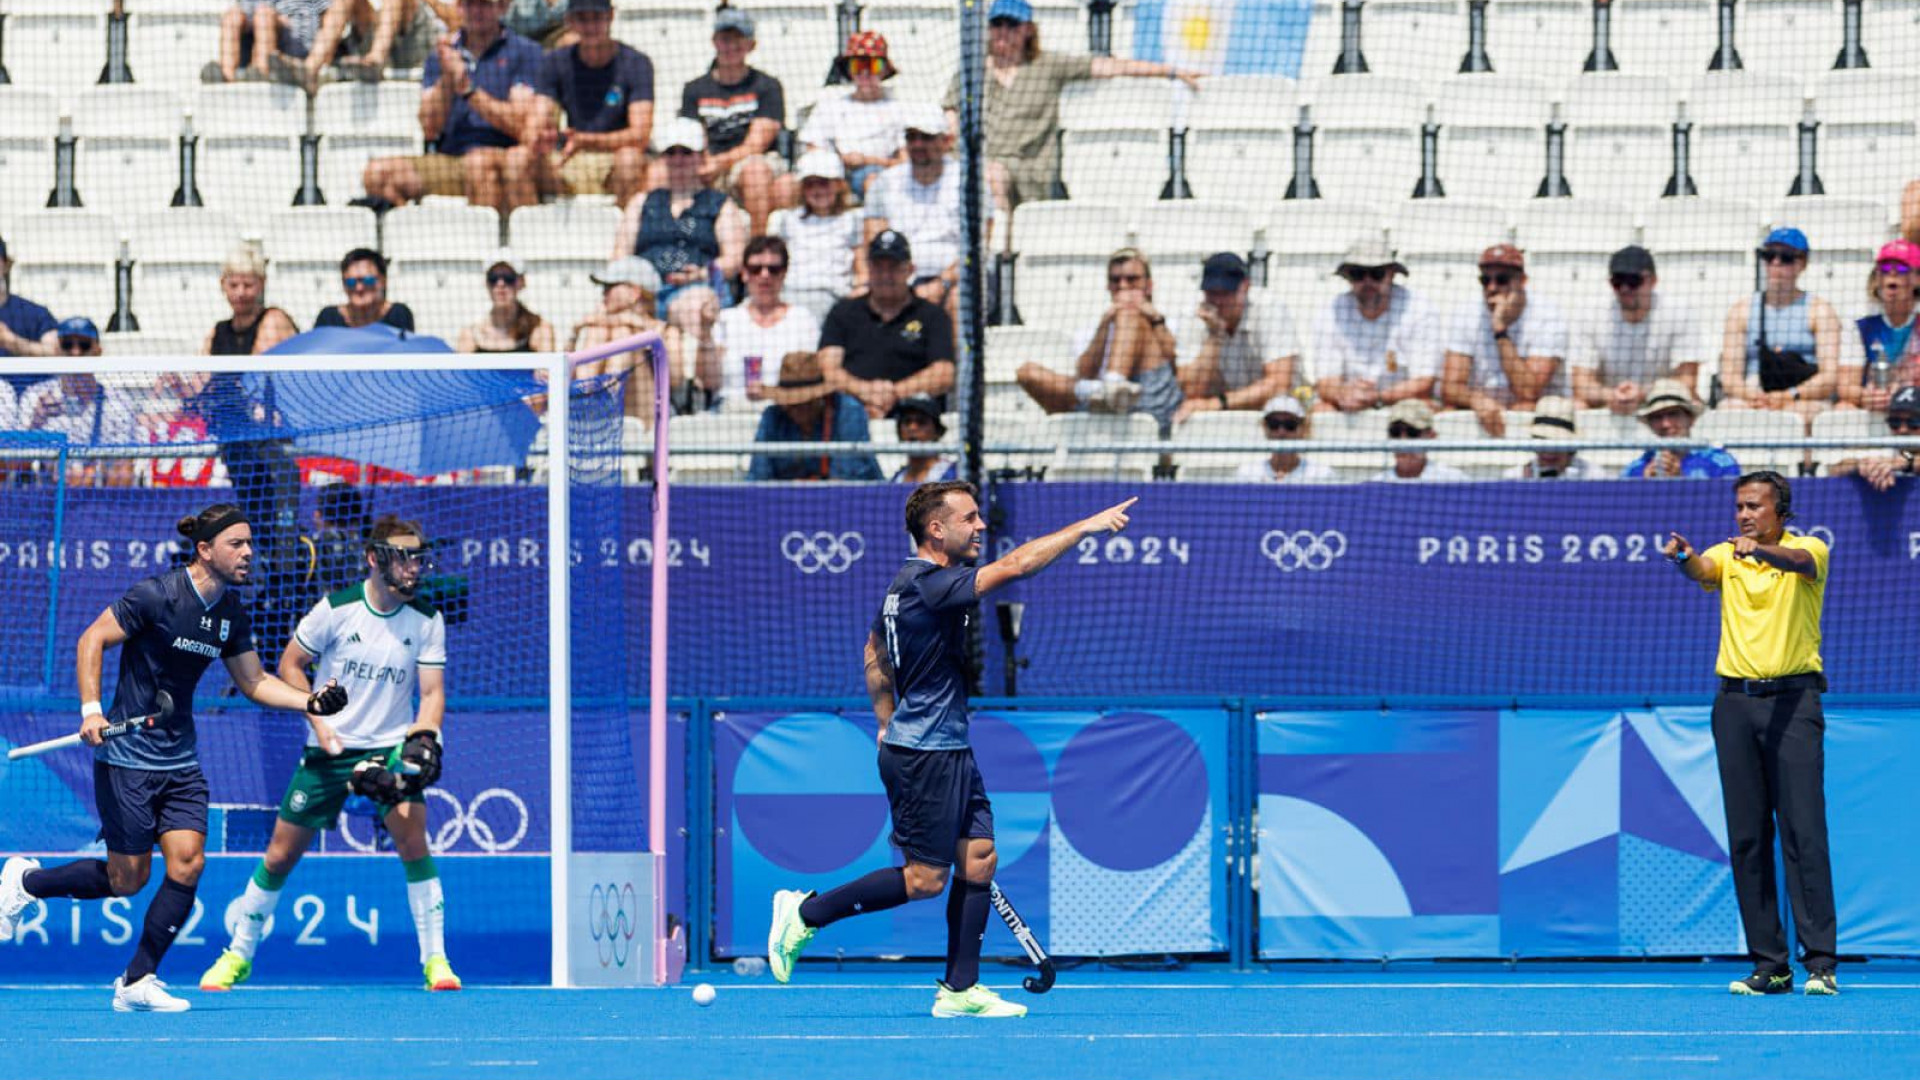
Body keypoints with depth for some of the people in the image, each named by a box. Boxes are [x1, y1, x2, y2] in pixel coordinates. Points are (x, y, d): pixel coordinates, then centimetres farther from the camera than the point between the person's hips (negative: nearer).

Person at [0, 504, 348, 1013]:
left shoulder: (231, 612, 5)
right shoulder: (158, 595, -15)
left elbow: (253, 680, 14)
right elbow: (92, 640, -11)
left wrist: (311, 701, -1)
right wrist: (91, 709, -21)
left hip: (180, 761, 6)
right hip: (127, 756, -6)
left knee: (188, 860, -8)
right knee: (129, 878, -1)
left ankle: (136, 983, 2)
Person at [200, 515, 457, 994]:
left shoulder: (427, 621, -4)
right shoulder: (336, 609, -9)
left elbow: (432, 692, -4)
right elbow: (289, 665, 1)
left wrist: (422, 740, -22)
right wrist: (319, 721, -9)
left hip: (390, 746, 0)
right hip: (329, 749, 0)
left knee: (412, 838, -22)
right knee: (280, 855, 4)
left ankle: (435, 960, -15)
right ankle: (238, 954, 23)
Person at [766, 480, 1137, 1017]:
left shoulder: (908, 582, 12)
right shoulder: (928, 584, -20)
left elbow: (875, 653, 24)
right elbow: (1015, 566, -28)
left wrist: (889, 723, 27)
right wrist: (1086, 527, -24)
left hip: (951, 751, 10)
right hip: (924, 756, -10)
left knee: (979, 861, 7)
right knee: (924, 880, -5)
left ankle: (960, 989, 9)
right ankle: (806, 913, 7)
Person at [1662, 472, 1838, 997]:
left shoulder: (1808, 550, 2)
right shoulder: (1726, 555, 10)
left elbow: (1800, 562, -22)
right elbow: (1704, 571, -13)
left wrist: (1763, 551, -44)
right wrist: (1684, 558, -37)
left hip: (1793, 701, -4)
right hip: (1735, 702, 4)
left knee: (1804, 831, -10)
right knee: (1746, 837, 2)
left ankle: (1820, 962, -11)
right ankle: (1769, 965, 5)